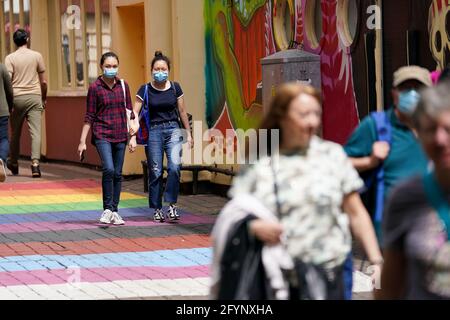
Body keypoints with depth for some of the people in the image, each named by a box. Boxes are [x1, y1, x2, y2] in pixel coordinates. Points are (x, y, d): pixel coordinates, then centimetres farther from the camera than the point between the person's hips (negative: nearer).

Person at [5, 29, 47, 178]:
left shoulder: (10, 58, -1)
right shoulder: (36, 56, 3)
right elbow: (43, 81, 5)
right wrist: (44, 98, 18)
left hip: (17, 97, 0)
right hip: (34, 96, 0)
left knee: (15, 133, 13)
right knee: (35, 132, -5)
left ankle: (13, 164, 26)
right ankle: (35, 163, -20)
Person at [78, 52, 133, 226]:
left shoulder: (123, 86, 6)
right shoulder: (95, 88, -3)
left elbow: (129, 111, 12)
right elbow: (89, 117, -1)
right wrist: (82, 141, -2)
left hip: (120, 136, 4)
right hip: (102, 135, -4)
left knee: (118, 174, 6)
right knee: (108, 169, -19)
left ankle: (114, 211, 15)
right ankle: (107, 209, -9)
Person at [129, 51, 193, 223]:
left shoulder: (175, 88, 4)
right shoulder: (145, 90, -2)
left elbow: (182, 112, 13)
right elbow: (134, 114, -1)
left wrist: (188, 134, 15)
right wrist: (133, 136, -10)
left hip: (173, 129, 1)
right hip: (154, 131, -1)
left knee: (175, 166, -17)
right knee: (155, 172, 0)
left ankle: (172, 204, -6)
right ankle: (157, 209, 11)